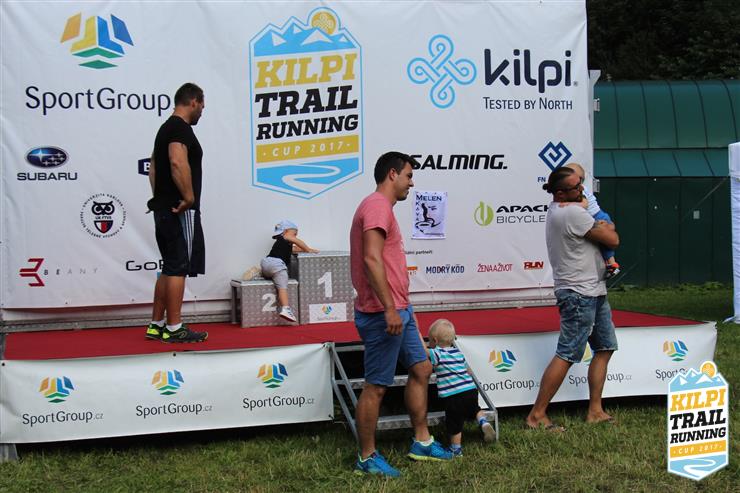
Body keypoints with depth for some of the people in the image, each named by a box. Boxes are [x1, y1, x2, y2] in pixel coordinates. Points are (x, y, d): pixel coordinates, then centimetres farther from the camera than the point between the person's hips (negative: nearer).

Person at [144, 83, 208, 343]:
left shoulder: (166, 128, 19)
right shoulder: (181, 129, -14)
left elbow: (153, 166, 24)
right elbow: (178, 162, -31)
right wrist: (189, 196, -26)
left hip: (165, 209, 11)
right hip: (180, 211, -11)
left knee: (170, 268, 15)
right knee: (178, 268, -6)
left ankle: (157, 325, 18)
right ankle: (174, 329, -3)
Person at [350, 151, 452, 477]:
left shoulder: (381, 207, 19)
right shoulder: (377, 206, -14)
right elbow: (371, 259, -25)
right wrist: (389, 308, -27)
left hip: (398, 311, 11)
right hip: (382, 313, -11)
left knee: (421, 369, 15)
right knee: (376, 386, -3)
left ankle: (421, 442, 24)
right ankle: (366, 458, 6)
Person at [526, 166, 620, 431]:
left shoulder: (556, 210, 12)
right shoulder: (573, 213, -20)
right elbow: (613, 240, -14)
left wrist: (600, 226, 12)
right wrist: (608, 227, 8)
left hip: (593, 292, 11)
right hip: (579, 293, -11)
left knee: (604, 348, 14)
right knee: (567, 355, -10)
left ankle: (595, 411, 17)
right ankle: (536, 415, -7)